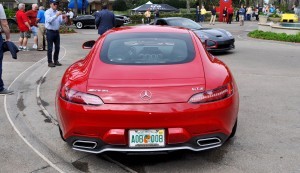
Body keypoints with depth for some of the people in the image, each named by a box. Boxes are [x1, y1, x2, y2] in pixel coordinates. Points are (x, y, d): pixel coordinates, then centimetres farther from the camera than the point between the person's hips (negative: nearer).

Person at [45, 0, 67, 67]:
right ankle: (50, 62, 3)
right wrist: (56, 15, -32)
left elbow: (61, 22, 7)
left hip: (57, 32, 6)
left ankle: (56, 61, 23)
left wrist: (63, 18, -14)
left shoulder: (58, 12, 10)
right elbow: (49, 20, -25)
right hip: (50, 32, -6)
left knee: (57, 47, 11)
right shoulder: (48, 12, -7)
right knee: (50, 48, -2)